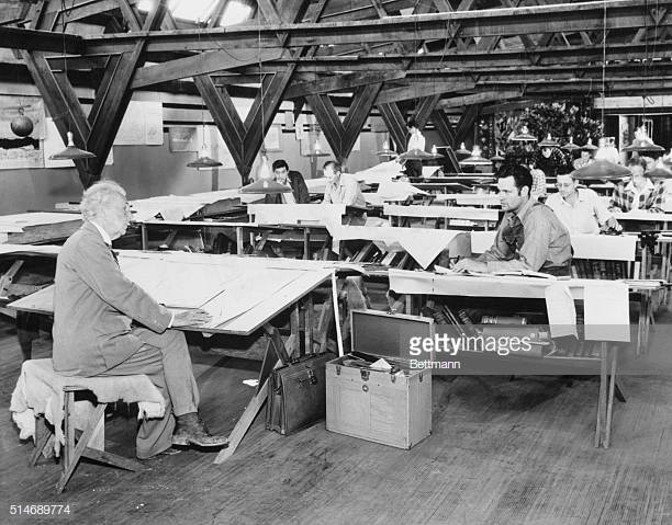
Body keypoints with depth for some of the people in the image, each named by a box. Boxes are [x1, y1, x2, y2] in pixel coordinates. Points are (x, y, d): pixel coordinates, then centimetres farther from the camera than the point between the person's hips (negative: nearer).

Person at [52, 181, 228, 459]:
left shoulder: (95, 242, 16)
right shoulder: (86, 244, -18)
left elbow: (120, 291, 15)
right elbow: (121, 292, -23)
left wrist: (166, 315, 4)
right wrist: (169, 318, -17)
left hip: (98, 335, 10)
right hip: (87, 350, -10)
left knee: (172, 337, 1)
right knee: (167, 359, -7)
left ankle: (179, 426, 1)